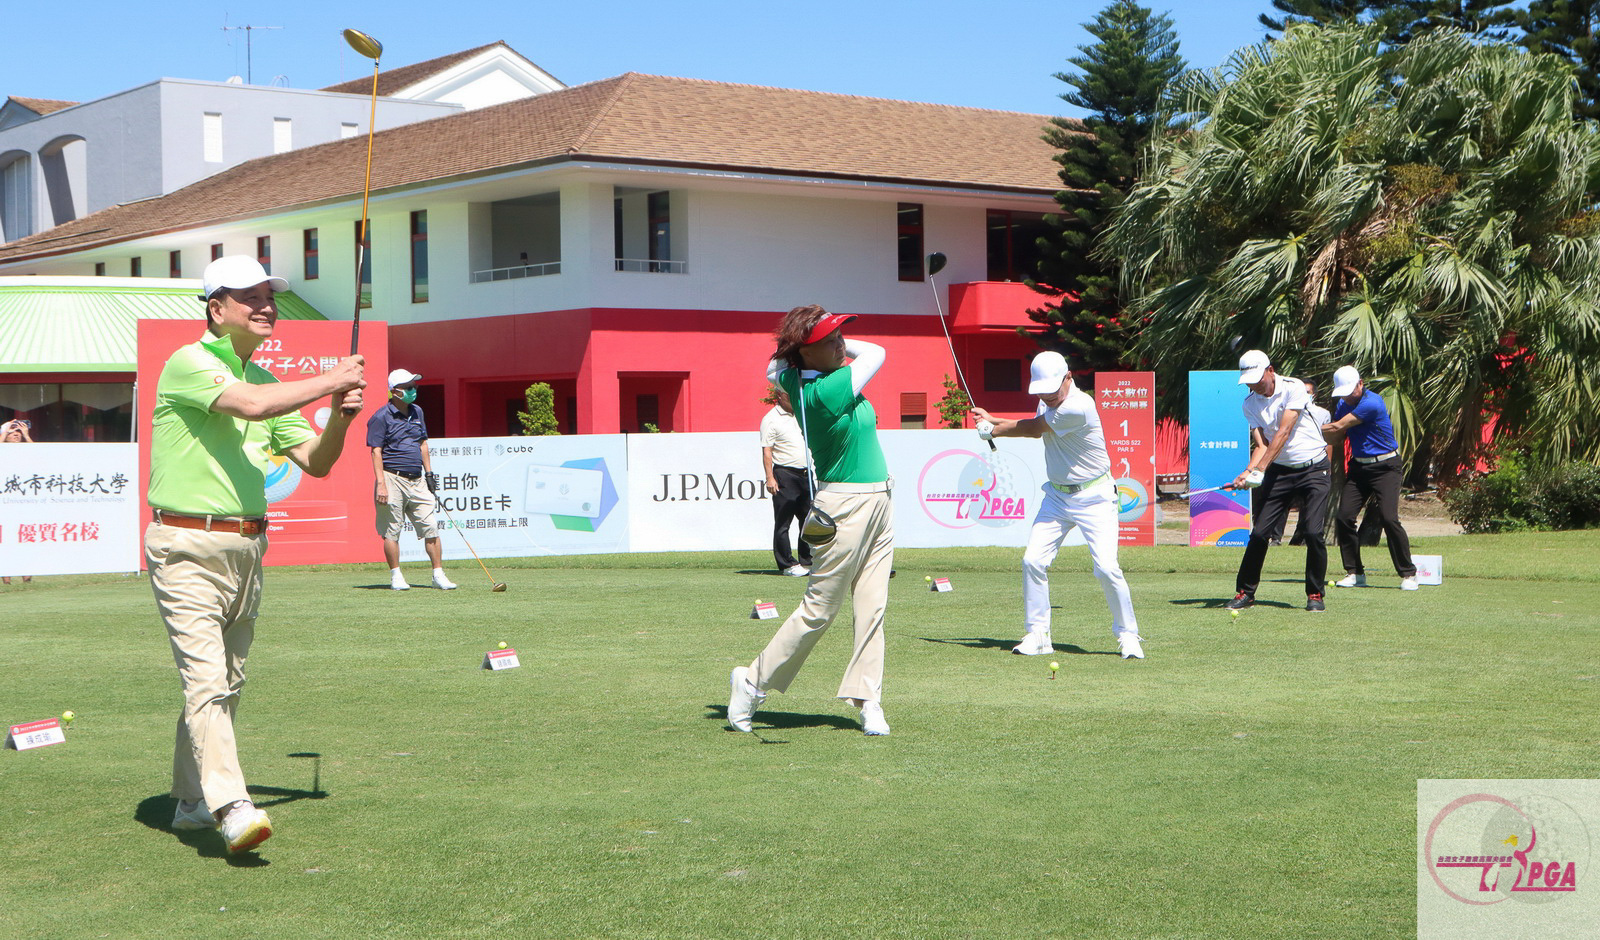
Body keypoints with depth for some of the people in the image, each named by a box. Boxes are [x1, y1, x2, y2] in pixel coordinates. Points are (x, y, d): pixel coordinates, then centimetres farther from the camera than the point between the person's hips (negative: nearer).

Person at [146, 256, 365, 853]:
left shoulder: (266, 379, 14)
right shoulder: (189, 363, -9)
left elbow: (316, 461, 14)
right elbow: (251, 405, -26)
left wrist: (341, 416, -6)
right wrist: (330, 381, -16)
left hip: (246, 546, 8)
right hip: (186, 546, -8)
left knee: (226, 683, 12)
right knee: (206, 677, -16)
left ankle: (190, 801, 23)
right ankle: (230, 806, -26)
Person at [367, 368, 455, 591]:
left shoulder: (417, 412, 15)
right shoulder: (381, 417, -6)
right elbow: (376, 451, -10)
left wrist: (429, 473, 17)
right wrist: (381, 483, -17)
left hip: (417, 480, 6)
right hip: (393, 479, -6)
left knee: (430, 528, 1)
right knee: (392, 531, 0)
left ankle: (438, 574, 5)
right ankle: (396, 576, 9)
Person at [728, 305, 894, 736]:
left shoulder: (793, 377, 2)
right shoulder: (826, 391, -22)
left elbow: (773, 368, 27)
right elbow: (876, 352, -8)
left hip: (878, 503, 9)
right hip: (847, 507, -9)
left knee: (872, 607, 5)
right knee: (819, 609, 0)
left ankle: (867, 699, 8)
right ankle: (753, 683, 13)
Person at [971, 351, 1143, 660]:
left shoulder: (1079, 407, -25)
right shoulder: (1048, 402, 2)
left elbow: (1032, 428, -15)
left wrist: (993, 429, 0)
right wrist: (994, 421, 4)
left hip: (1093, 498, -7)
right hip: (1057, 494, 7)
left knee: (1106, 567, -15)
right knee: (1033, 560, -5)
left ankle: (1127, 634, 3)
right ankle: (1038, 635, 5)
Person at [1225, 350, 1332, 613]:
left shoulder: (1294, 388, -11)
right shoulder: (1250, 404, 3)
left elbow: (1283, 433, -18)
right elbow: (1261, 444, -3)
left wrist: (1260, 468, -24)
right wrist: (1248, 472, -22)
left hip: (1314, 469, -4)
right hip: (1279, 471, 4)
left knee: (1313, 532, -14)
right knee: (1259, 533, -5)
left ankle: (1315, 595, 0)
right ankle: (1245, 592, 9)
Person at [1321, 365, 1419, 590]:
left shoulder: (1372, 403, -20)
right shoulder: (1343, 404, 7)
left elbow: (1338, 427, -19)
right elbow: (1334, 438, 9)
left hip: (1386, 467, -7)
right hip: (1358, 466, 7)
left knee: (1389, 518, -18)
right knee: (1343, 517, -6)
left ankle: (1408, 574, -7)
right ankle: (1354, 572, 5)